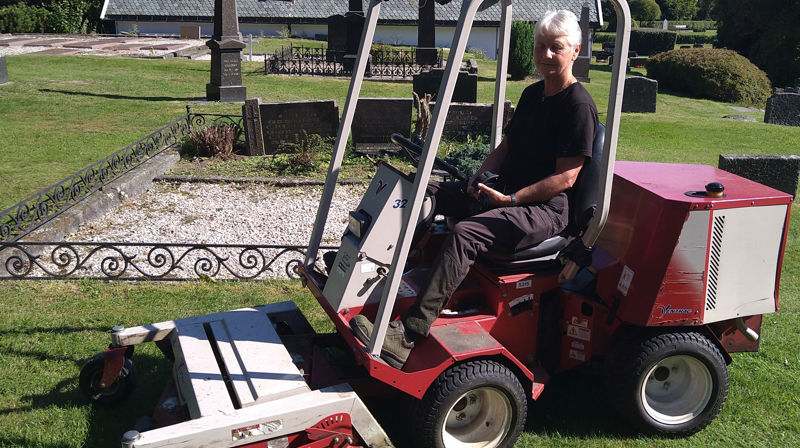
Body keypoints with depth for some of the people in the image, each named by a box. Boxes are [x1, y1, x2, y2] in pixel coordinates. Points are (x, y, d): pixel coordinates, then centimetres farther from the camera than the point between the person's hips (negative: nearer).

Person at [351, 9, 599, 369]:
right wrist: (479, 176, 1)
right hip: (503, 192, 9)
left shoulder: (579, 106, -13)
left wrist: (511, 199, -20)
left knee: (465, 234, -33)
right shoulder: (533, 94, 14)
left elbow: (565, 178, -18)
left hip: (544, 209, -9)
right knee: (424, 192, -2)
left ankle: (408, 334, -37)